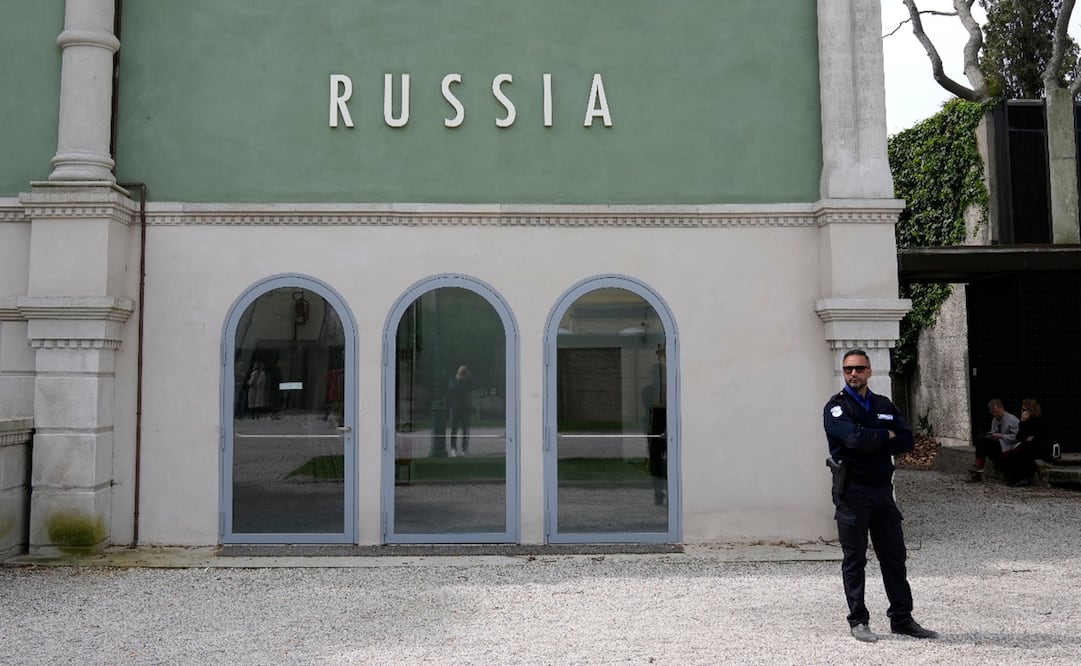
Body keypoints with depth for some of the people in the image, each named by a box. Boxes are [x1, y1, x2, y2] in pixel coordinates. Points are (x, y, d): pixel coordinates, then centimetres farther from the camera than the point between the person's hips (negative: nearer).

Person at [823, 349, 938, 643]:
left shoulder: (884, 405, 13)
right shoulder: (836, 407, -4)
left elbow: (907, 440, 1)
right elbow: (855, 438, -21)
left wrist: (872, 442, -12)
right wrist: (886, 435, -4)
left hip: (882, 488, 5)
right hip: (852, 491, -5)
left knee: (894, 556, 9)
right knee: (854, 559, 2)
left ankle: (902, 618, 19)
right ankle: (858, 621, 11)